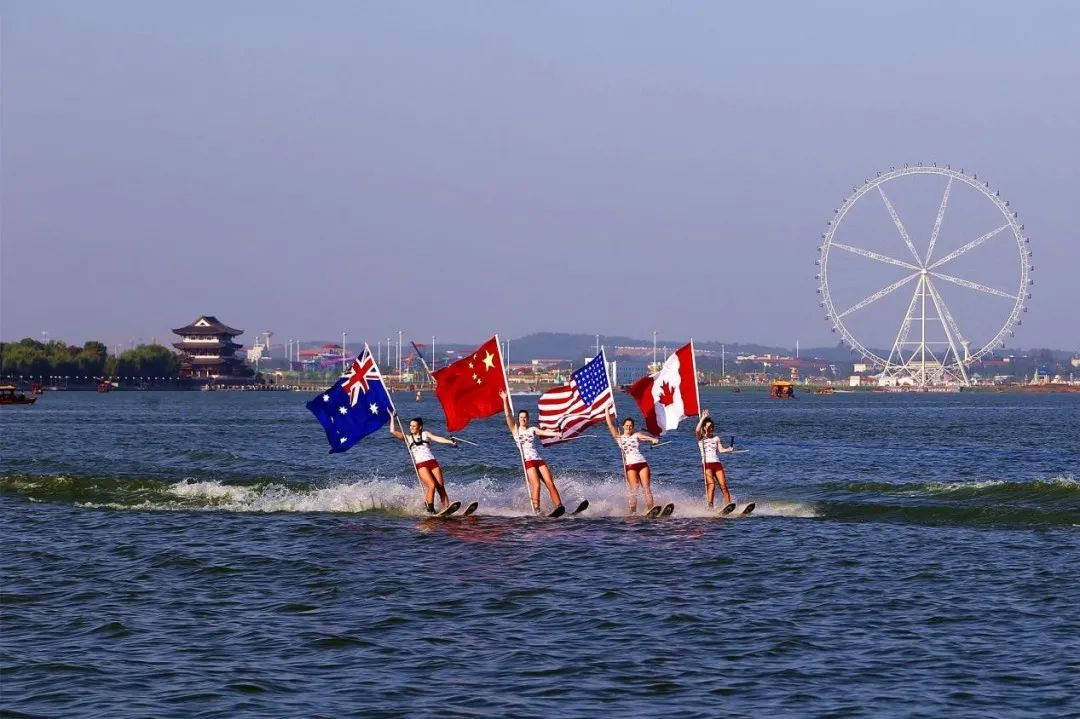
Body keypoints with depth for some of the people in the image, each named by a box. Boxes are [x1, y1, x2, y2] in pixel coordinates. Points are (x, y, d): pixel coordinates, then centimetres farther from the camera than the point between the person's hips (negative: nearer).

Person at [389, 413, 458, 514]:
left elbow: (438, 439, 4)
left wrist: (450, 441, -12)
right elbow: (393, 431, 11)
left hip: (433, 462, 2)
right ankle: (430, 510, -18)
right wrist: (392, 418, 16)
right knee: (432, 485, -22)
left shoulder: (426, 435, 18)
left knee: (441, 488, -8)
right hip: (420, 465, -2)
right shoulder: (408, 438, 17)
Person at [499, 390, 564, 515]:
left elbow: (544, 432, 1)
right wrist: (505, 400, -1)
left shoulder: (532, 430, 17)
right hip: (527, 461, -3)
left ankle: (559, 507, -13)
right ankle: (536, 511, -21)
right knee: (536, 485, -19)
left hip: (539, 459, 3)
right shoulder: (515, 430, 11)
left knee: (550, 483, -9)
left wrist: (556, 434, -17)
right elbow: (507, 415, 4)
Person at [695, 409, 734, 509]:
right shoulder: (701, 438, 11)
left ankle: (728, 505, -10)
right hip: (707, 464, -3)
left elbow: (721, 449, 7)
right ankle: (710, 506, -26)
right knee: (711, 484, -21)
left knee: (723, 485, -8)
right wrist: (703, 418, -7)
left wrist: (728, 449, -13)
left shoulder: (716, 438, 20)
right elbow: (697, 431, -10)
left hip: (717, 463, 4)